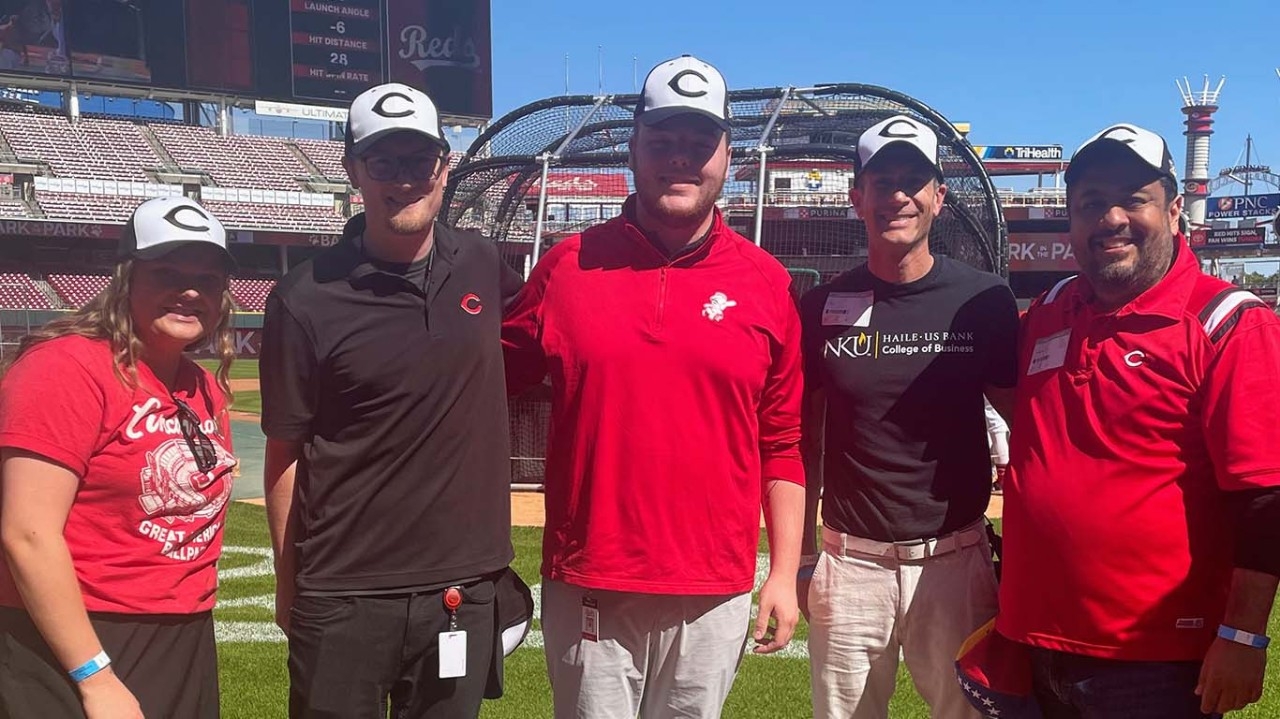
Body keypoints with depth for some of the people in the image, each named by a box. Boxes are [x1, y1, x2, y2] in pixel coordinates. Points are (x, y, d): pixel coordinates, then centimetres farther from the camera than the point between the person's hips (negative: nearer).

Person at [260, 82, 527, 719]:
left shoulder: (482, 266, 2)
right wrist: (287, 585, 2)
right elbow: (286, 451, -2)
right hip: (343, 598, -3)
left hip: (463, 589, 3)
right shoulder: (306, 299, -9)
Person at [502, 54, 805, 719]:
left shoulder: (766, 283, 1)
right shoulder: (568, 266, 0)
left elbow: (782, 445, 4)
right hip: (588, 589, 0)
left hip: (714, 594, 1)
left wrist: (785, 572, 2)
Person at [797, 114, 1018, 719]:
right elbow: (806, 439, 8)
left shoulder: (984, 300, -2)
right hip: (850, 561, 1)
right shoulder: (821, 306, 1)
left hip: (954, 558, -1)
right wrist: (801, 557, 7)